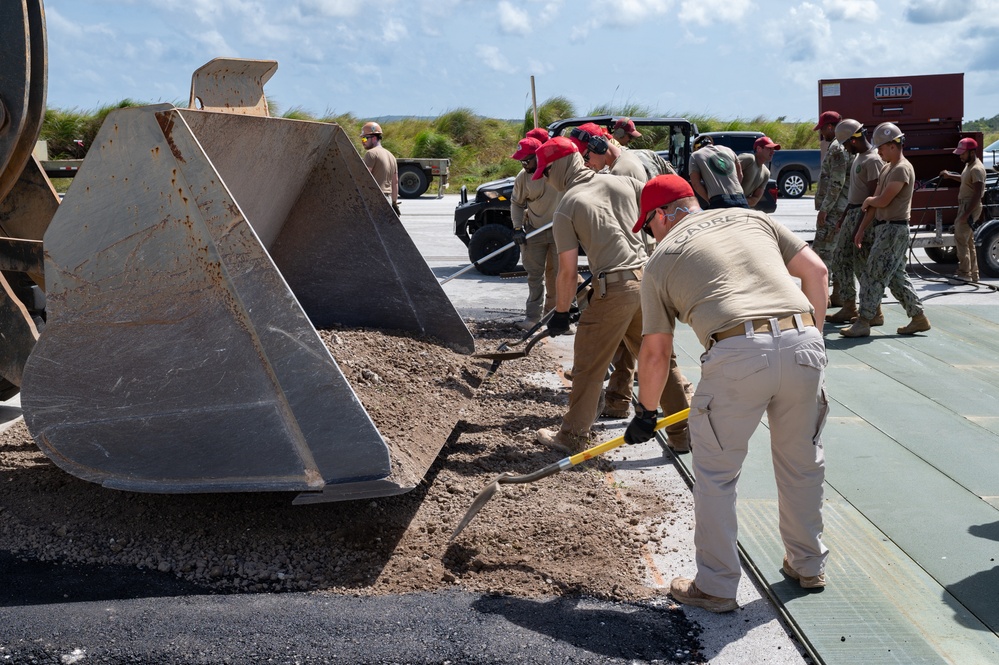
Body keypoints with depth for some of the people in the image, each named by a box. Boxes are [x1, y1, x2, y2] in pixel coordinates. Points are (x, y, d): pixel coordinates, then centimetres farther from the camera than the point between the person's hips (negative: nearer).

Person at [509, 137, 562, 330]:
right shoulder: (523, 177, -7)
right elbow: (516, 203, 4)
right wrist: (517, 228, -5)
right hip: (534, 232, 1)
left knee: (557, 273, 8)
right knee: (535, 275, 3)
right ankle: (533, 316, 7)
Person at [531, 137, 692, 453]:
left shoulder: (566, 208, -4)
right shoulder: (622, 182, 8)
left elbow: (568, 271, -6)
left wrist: (561, 312, 5)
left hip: (613, 288, -5)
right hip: (648, 277, 6)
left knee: (589, 365, 7)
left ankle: (573, 436, 18)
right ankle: (683, 430, 21)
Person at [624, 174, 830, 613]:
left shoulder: (661, 261, 15)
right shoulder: (751, 218, 24)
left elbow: (655, 353, 14)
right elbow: (816, 271, 16)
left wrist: (645, 413, 27)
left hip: (738, 354, -4)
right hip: (803, 343, 5)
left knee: (715, 474, 11)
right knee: (802, 462, 22)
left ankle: (716, 587, 18)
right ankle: (808, 565, 38)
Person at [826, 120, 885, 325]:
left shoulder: (873, 160, -16)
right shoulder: (858, 157, 16)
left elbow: (873, 196, -20)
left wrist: (861, 227, -22)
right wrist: (843, 218, 21)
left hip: (864, 216, -10)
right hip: (852, 214, 10)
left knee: (863, 265, -7)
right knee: (840, 259, 12)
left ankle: (874, 313, 2)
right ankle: (849, 308, 18)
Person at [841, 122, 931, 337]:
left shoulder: (902, 169, -14)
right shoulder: (886, 169, 16)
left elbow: (883, 200, -20)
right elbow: (875, 202, 16)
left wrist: (868, 201, 2)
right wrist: (861, 229, 12)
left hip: (894, 229, -10)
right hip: (884, 228, 10)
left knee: (873, 275, -9)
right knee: (896, 277, 13)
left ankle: (863, 322, -6)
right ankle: (919, 318, 19)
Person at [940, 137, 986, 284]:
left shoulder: (977, 169, -20)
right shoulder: (969, 165, 12)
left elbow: (978, 194, -24)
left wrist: (966, 214, -27)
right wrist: (950, 175, 22)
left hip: (971, 207, -10)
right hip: (964, 206, 10)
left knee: (961, 239, -11)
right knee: (968, 241, 14)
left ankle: (964, 274, -9)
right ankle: (973, 274, 20)